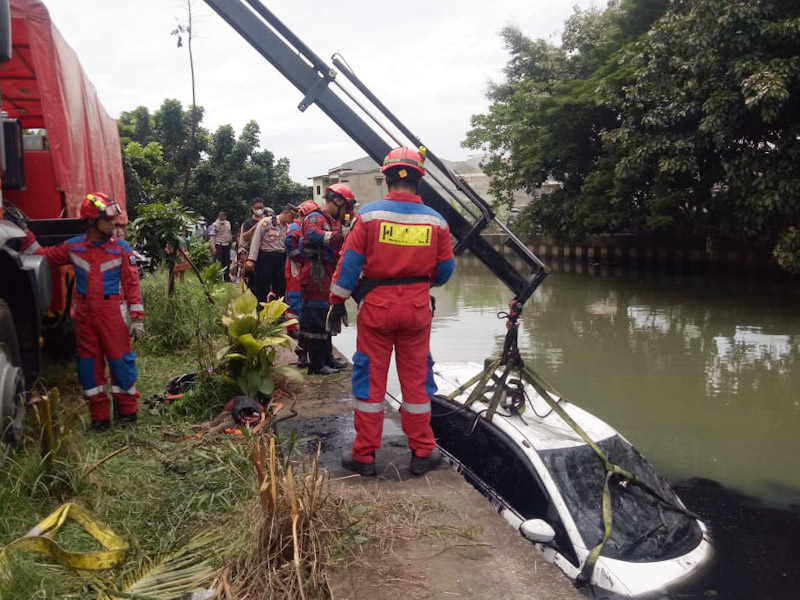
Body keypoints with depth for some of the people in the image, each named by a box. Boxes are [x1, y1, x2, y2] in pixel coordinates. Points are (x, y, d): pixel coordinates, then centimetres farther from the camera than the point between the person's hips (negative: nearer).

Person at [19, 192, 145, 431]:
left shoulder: (121, 248, -3)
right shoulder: (73, 247, 4)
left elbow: (132, 284, -4)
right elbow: (44, 257, 17)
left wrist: (137, 317, -8)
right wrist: (25, 237, 8)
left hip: (113, 313, -3)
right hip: (85, 313, 3)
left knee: (120, 358, 0)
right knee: (89, 362, 8)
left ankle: (127, 409, 15)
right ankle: (99, 415, 19)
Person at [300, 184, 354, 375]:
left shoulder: (333, 221, 19)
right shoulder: (315, 218, -13)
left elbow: (337, 246, 22)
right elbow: (313, 235, -35)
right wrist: (340, 236, -41)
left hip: (329, 276, 10)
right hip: (317, 275, -10)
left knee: (327, 317, 18)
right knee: (315, 318, -5)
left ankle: (327, 357, 30)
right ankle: (316, 364, 2)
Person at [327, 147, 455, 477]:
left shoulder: (369, 214, -9)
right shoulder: (435, 220, -3)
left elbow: (350, 263, -7)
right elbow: (445, 270, 6)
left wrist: (337, 302, 3)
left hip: (376, 305, -1)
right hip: (417, 307, 2)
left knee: (370, 378, 8)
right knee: (416, 379, 12)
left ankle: (364, 455, 16)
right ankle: (423, 453, 21)